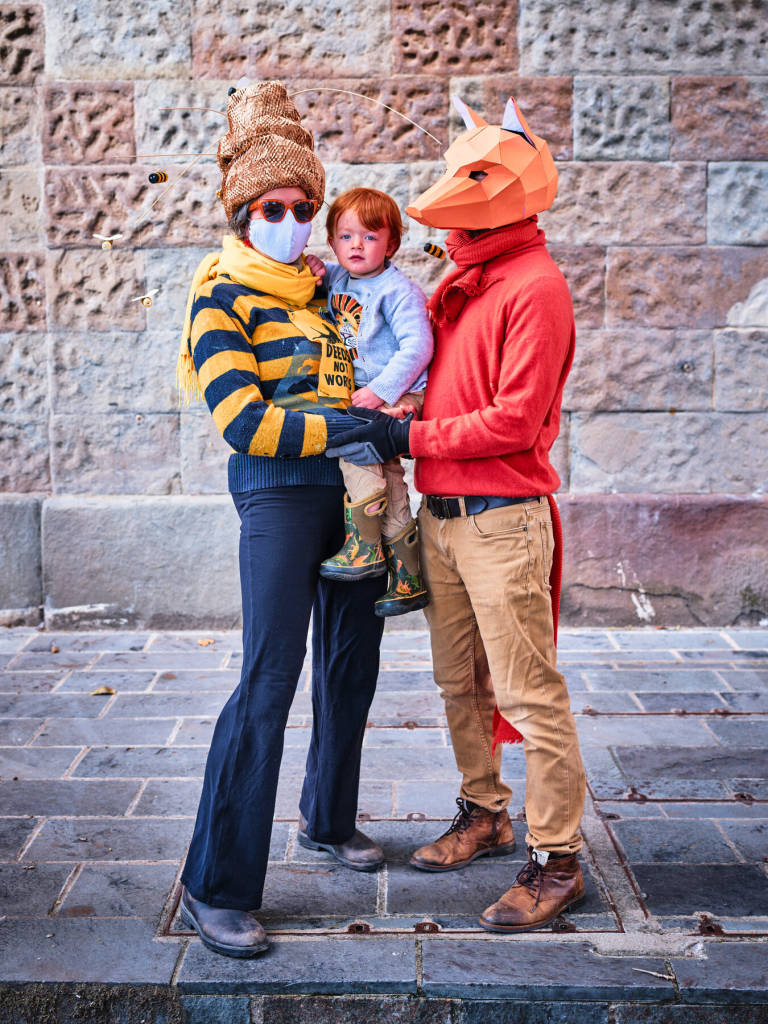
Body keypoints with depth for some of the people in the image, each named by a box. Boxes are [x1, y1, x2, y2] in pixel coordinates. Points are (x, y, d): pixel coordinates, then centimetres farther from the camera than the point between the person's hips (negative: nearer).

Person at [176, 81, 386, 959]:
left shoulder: (327, 287, 16)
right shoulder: (221, 299, -2)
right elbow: (244, 421, -13)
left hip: (352, 490, 7)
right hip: (279, 492, -7)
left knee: (351, 661, 13)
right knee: (269, 679, -12)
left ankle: (328, 820, 35)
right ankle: (216, 886, -4)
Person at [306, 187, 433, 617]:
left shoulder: (397, 289, -10)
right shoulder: (335, 280, 12)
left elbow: (417, 345, -18)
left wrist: (383, 389, -24)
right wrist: (313, 268, 7)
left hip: (399, 396, -7)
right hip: (362, 396, 7)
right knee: (387, 476, 3)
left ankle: (365, 548, -18)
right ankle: (409, 580, 8)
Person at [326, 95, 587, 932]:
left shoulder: (536, 287, -11)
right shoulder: (460, 283, 16)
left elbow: (515, 421, -18)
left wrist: (410, 438, -15)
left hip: (501, 518, -8)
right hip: (439, 514, 8)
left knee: (528, 695, -3)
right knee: (458, 683, 17)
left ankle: (556, 861, 7)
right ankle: (483, 815, 33)